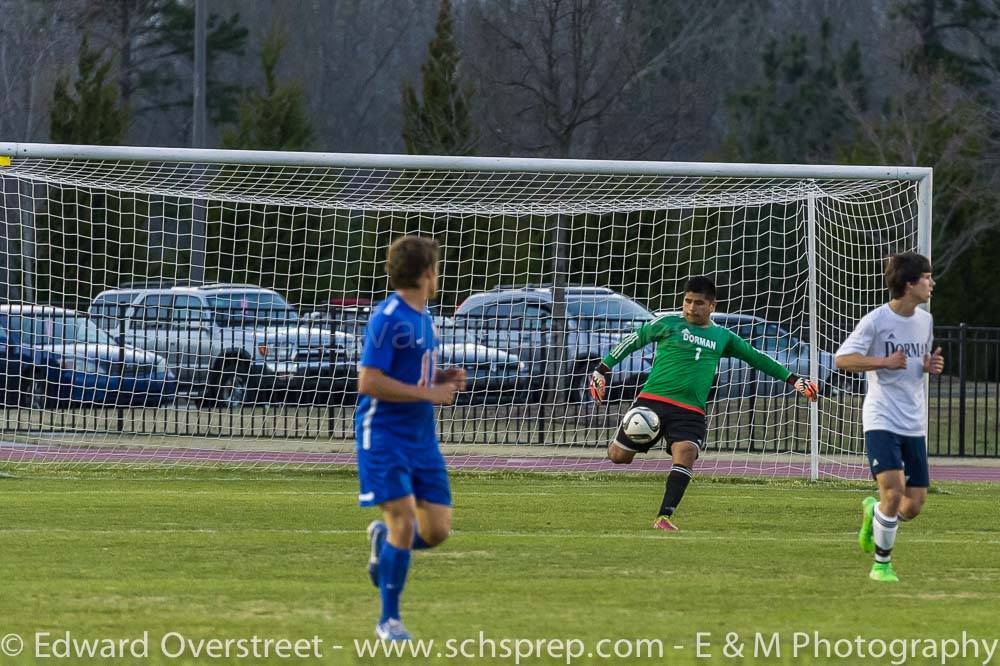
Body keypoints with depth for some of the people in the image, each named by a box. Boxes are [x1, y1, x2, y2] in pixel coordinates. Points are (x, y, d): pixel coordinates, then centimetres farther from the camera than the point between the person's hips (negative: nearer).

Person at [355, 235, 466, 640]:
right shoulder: (388, 318, -15)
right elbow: (369, 382, -21)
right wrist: (429, 393, -18)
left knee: (437, 529, 1)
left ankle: (382, 539, 32)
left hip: (422, 436, 8)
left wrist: (444, 380, 5)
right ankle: (389, 620, 1)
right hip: (385, 435, -8)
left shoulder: (423, 317, 13)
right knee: (404, 522, -12)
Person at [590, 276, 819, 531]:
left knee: (685, 454, -25)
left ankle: (664, 517, -23)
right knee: (618, 456, -4)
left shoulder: (722, 337, 17)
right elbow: (632, 342, 14)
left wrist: (792, 379, 25)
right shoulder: (668, 324, 7)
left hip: (691, 412, 1)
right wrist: (602, 370, 10)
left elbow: (756, 358, 26)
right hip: (653, 401, -1)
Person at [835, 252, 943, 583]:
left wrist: (931, 366, 2)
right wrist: (885, 362, -22)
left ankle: (873, 511, 35)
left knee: (914, 506, 2)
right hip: (881, 420, -6)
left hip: (914, 424, 6)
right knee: (894, 491, -19)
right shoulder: (876, 320, -10)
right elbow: (842, 358, -11)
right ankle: (881, 565, -4)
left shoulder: (925, 320, 9)